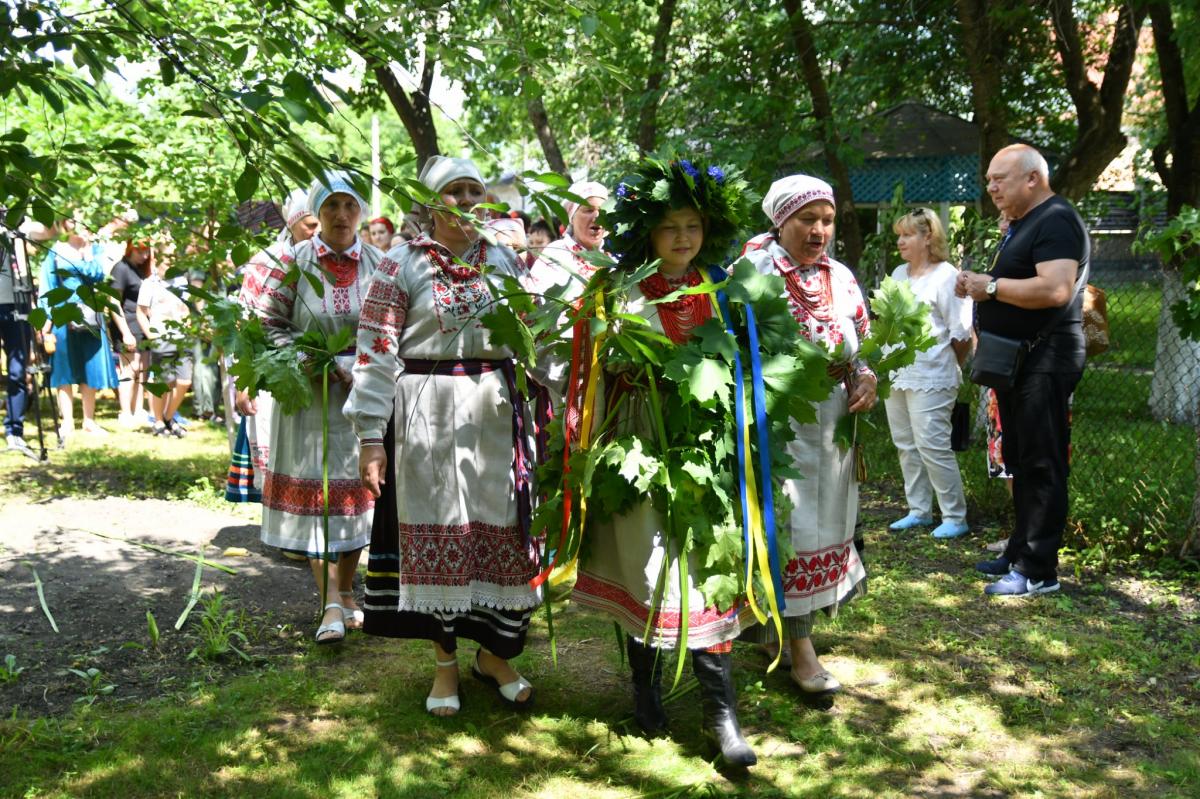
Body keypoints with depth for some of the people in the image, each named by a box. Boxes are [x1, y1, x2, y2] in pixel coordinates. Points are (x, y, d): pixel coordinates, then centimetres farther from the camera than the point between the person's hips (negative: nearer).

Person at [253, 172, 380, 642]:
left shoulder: (379, 264, 2)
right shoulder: (294, 263, -2)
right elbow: (267, 322, -2)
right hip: (310, 393, -2)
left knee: (358, 491, 8)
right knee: (314, 491, -4)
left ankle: (346, 592, 24)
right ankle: (331, 605, 1)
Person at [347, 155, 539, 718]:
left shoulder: (505, 262, 9)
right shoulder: (401, 265, -2)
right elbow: (376, 354, -6)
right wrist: (370, 437, -12)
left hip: (494, 411, 3)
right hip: (426, 413, -3)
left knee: (499, 527, 7)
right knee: (434, 529, 4)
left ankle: (494, 653, 25)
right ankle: (445, 663, 19)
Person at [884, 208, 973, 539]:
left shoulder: (946, 276, -9)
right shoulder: (899, 274, 15)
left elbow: (961, 333, -10)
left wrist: (949, 367, 1)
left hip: (930, 378, -8)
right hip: (895, 375, 8)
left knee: (933, 447, -9)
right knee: (906, 446, 12)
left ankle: (955, 517, 1)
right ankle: (918, 511, 22)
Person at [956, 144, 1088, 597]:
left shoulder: (1055, 221, -14)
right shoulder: (1019, 225, 18)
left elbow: (1055, 289, -27)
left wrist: (992, 287, -20)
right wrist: (979, 289, 8)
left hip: (1043, 363, -10)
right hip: (1015, 361, 11)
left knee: (1041, 465, -6)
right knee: (1020, 462, 15)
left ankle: (1038, 572, -2)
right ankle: (1020, 552, 25)